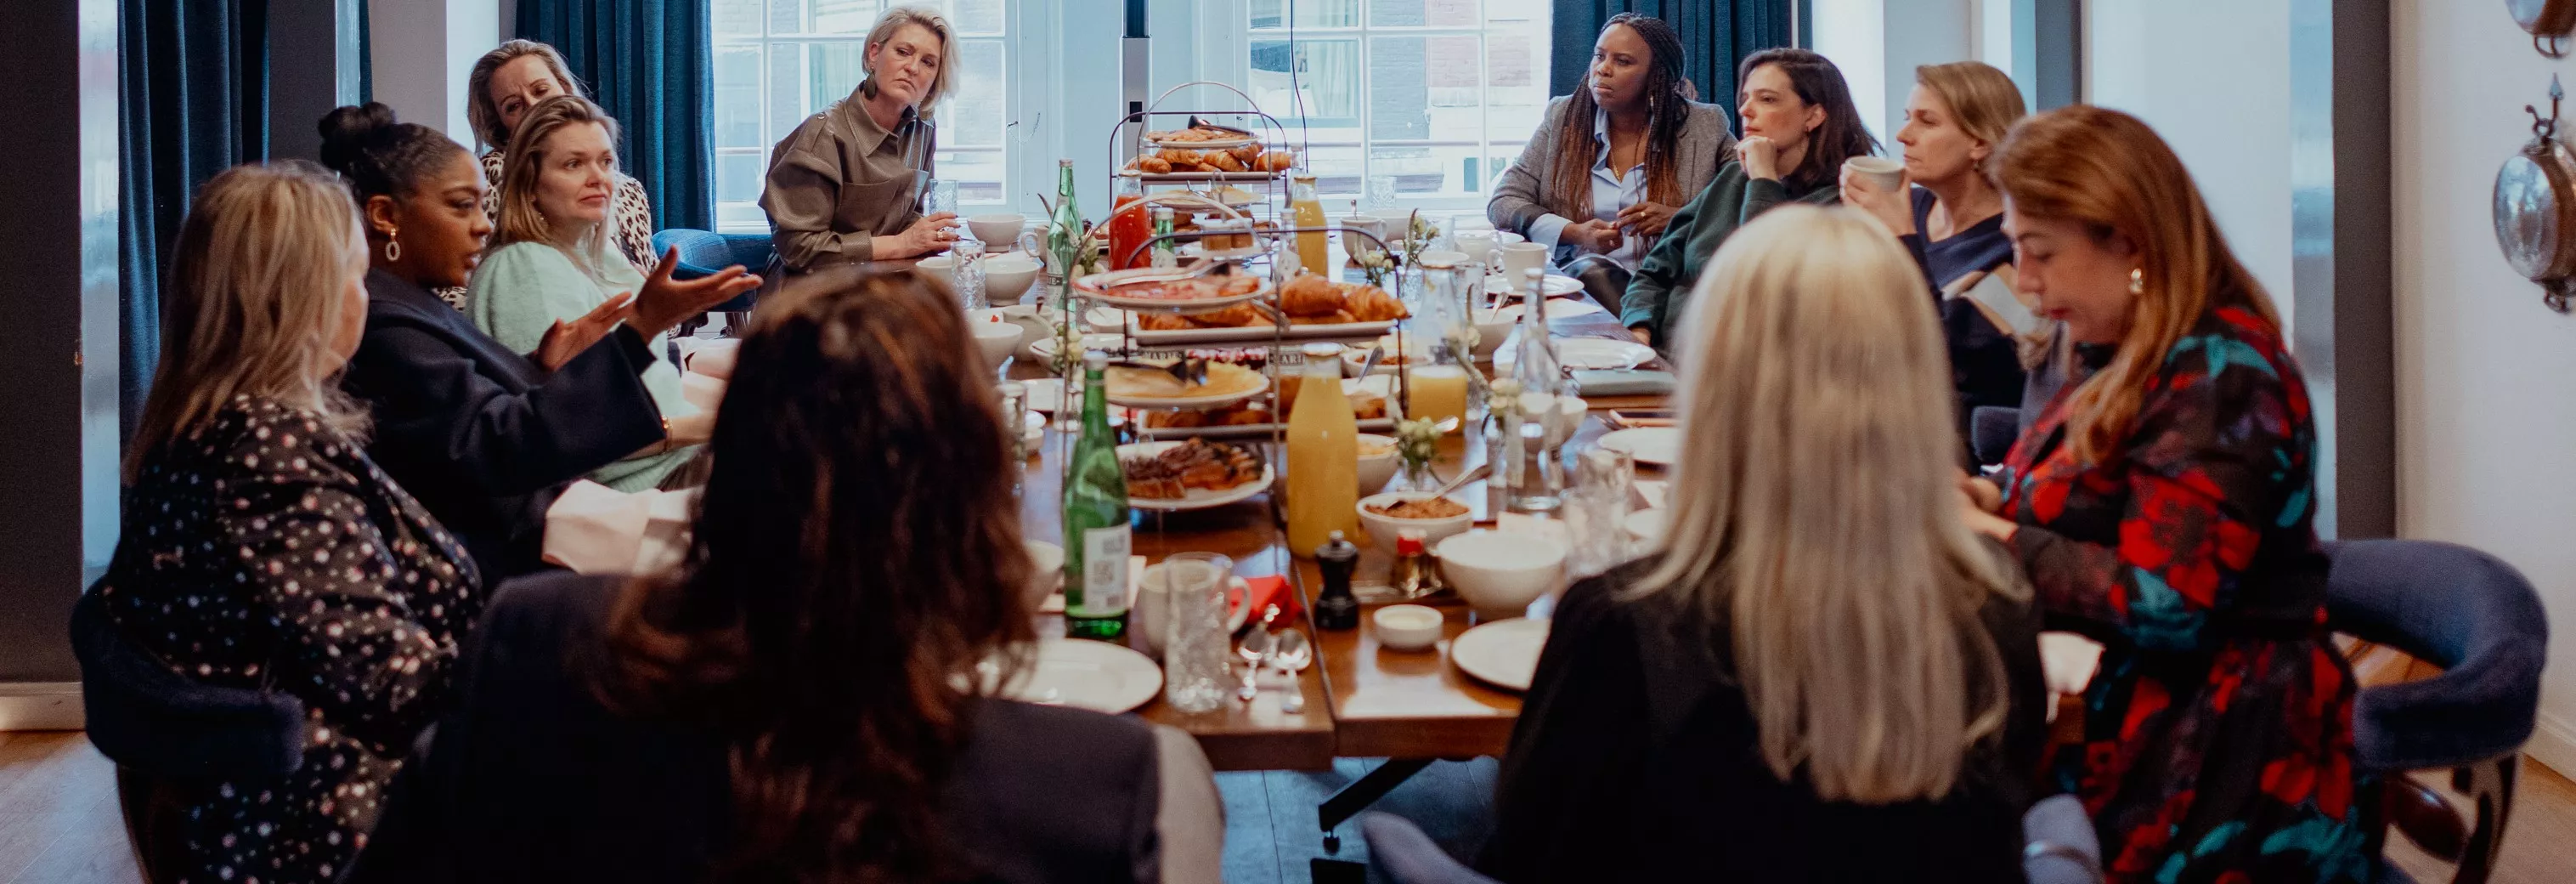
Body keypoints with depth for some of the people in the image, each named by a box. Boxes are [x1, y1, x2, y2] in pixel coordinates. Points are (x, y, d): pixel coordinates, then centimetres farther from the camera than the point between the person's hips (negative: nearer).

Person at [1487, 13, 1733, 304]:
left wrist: (1680, 220, -12)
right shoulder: (1563, 118, 10)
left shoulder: (1705, 126, 6)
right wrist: (1575, 234, -10)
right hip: (1580, 280, 2)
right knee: (1594, 270, -33)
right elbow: (1503, 202, 7)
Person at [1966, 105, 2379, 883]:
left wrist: (1987, 537, -15)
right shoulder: (2129, 360, 11)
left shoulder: (2217, 376, -17)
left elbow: (2163, 606, -23)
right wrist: (1990, 498, 1)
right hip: (2135, 717, 9)